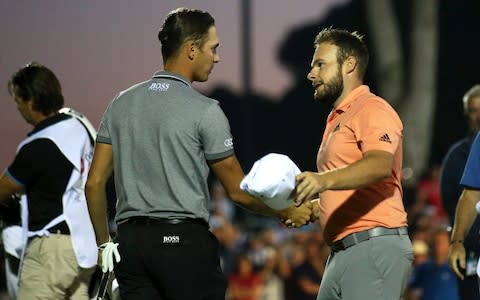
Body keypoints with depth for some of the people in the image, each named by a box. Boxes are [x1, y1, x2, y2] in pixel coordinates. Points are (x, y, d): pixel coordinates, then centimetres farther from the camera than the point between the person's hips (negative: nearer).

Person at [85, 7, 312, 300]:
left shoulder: (122, 103, 10)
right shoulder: (204, 110, -6)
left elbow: (95, 182, 9)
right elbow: (237, 190, 0)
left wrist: (104, 242, 18)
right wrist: (288, 212, 14)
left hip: (131, 241, 5)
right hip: (185, 239, -5)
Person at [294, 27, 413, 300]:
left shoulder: (372, 110, -7)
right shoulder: (338, 119, 26)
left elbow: (379, 165, -27)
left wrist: (324, 180, -42)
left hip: (374, 248, -10)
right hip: (343, 252, 10)